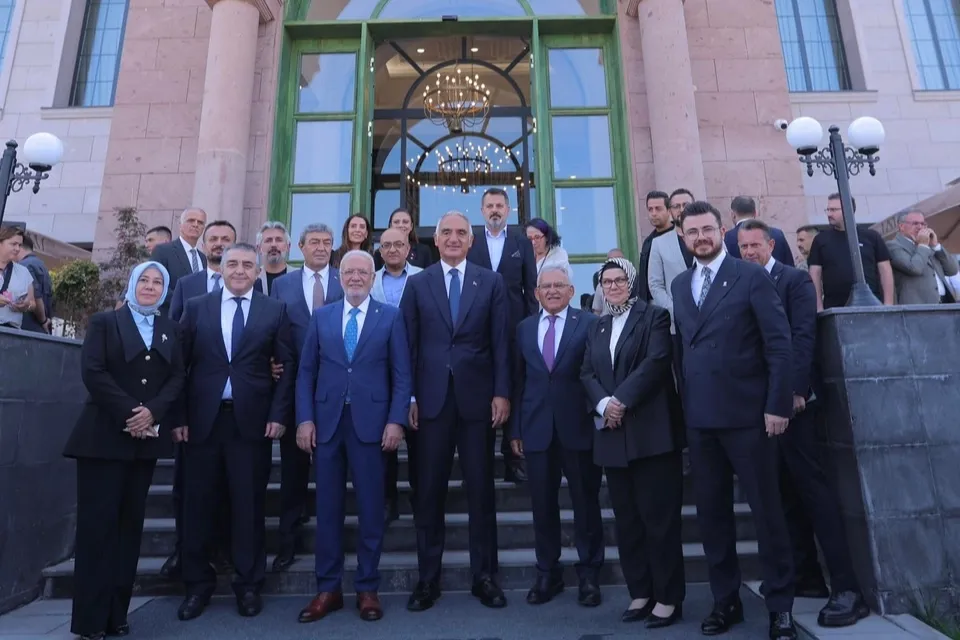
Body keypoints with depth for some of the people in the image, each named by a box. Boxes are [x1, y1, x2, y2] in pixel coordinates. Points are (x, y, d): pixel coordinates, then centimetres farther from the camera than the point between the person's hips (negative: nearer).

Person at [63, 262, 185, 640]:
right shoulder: (104, 322, 4)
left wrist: (152, 411, -13)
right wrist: (128, 412, -16)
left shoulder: (170, 330, 13)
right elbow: (92, 371, -9)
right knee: (97, 523, -2)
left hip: (147, 436, 4)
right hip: (104, 435, -3)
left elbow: (177, 377, 4)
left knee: (130, 524, 7)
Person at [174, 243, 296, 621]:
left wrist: (278, 414, -6)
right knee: (198, 503, 10)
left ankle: (249, 585, 23)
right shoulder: (196, 307, 8)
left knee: (248, 505, 7)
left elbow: (287, 366, 2)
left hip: (252, 420, -1)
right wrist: (178, 416, 0)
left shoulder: (274, 310, 4)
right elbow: (180, 365, 6)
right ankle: (198, 584, 29)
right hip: (202, 419, 2)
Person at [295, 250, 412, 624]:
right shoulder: (321, 317, 11)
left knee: (370, 508, 6)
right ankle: (328, 589, 24)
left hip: (371, 422, -2)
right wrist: (304, 419, -1)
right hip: (326, 422, 2)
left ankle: (367, 588, 21)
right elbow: (306, 372, 8)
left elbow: (401, 374, 0)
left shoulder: (391, 317, 4)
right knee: (328, 508, 9)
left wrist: (396, 420, -9)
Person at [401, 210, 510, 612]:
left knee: (481, 489, 8)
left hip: (476, 396, 0)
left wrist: (502, 393, -4)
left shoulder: (491, 282, 6)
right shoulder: (417, 284, 8)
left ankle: (484, 576, 23)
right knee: (429, 490, 8)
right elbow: (409, 344, 4)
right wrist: (409, 397, -2)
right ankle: (428, 578, 23)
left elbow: (500, 342, 2)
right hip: (432, 398, 1)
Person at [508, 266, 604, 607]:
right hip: (537, 428, 3)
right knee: (542, 505, 11)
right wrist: (515, 428, 5)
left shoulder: (590, 323, 0)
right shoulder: (525, 328, 11)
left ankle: (589, 574, 27)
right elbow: (519, 380, 8)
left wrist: (600, 415, -11)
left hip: (578, 426, -2)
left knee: (586, 502, 9)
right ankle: (547, 573, 28)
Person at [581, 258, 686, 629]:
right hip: (613, 435, 5)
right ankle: (640, 593, 23)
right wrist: (602, 403, -10)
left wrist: (622, 400, -17)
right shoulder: (597, 328, 18)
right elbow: (587, 374, 8)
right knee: (627, 520, 11)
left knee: (659, 518, 1)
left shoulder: (654, 317, 2)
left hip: (650, 431, -5)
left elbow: (656, 362, -13)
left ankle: (668, 598, 15)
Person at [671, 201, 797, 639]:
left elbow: (779, 343, -6)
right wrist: (684, 403, 7)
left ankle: (780, 604, 23)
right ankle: (725, 600, 26)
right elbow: (682, 348, 12)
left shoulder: (751, 277, -2)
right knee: (711, 512, 11)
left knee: (766, 509, 7)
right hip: (699, 418, 5)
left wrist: (777, 405, -12)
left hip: (747, 413, -4)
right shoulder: (679, 285, 13)